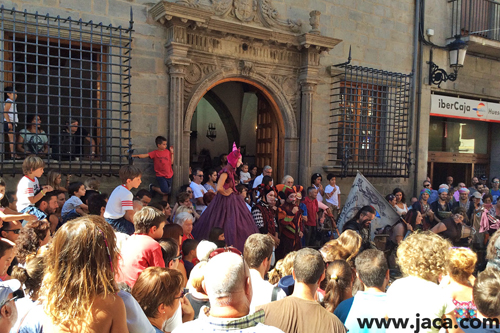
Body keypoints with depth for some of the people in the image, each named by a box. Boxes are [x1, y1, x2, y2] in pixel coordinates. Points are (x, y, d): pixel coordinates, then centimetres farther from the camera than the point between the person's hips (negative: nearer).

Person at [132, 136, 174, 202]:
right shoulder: (155, 153, -6)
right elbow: (145, 155, -17)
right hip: (161, 176, -5)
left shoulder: (167, 151, 8)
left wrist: (172, 153, 3)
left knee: (167, 193, 8)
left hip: (169, 175, 5)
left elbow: (171, 162, 8)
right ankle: (153, 188, 13)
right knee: (165, 191, -13)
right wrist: (134, 155, -28)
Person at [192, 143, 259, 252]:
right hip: (226, 202, -10)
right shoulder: (225, 172, -20)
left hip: (232, 201, 10)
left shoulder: (230, 171, 10)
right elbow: (219, 188, -32)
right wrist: (226, 193, -16)